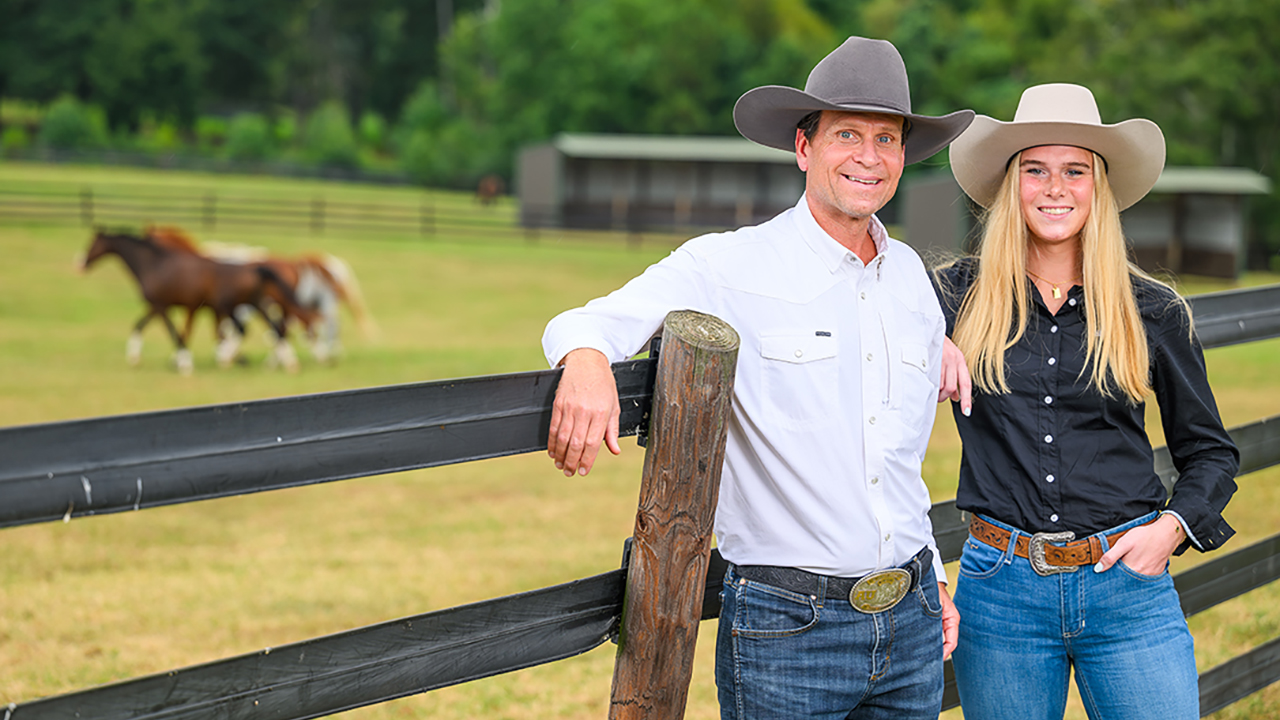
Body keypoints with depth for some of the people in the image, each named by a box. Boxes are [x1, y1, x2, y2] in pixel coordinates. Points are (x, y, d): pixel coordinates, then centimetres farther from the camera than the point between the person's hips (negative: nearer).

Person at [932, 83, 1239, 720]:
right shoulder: (958, 297, 3)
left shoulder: (1153, 312, 5)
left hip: (1129, 593, 0)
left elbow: (1208, 449, 14)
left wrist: (1172, 526, -3)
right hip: (1001, 589, 0)